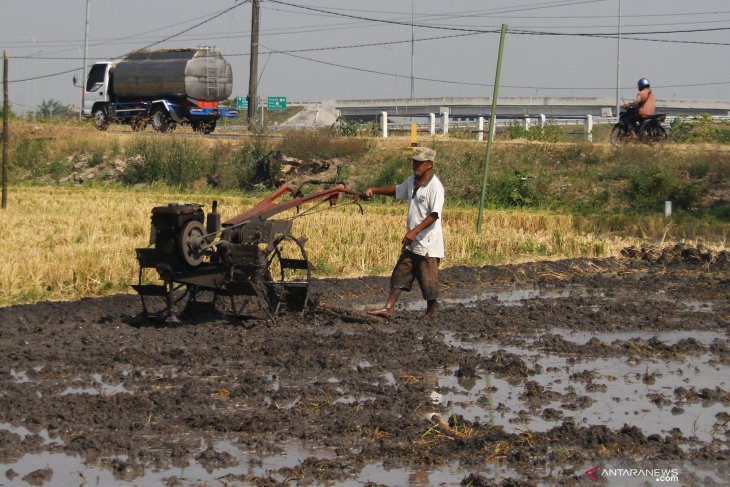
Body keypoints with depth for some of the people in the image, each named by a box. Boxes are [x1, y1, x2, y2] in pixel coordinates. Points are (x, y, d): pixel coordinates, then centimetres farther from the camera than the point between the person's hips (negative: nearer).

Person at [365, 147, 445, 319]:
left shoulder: (435, 187, -17)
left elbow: (434, 215, -23)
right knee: (399, 276, 8)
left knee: (428, 281, 1)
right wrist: (374, 190, 18)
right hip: (411, 243, 8)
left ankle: (431, 314, 15)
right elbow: (396, 191, 29)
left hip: (428, 244, -8)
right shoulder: (411, 181, 9)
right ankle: (388, 309, 10)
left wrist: (415, 231, -29)